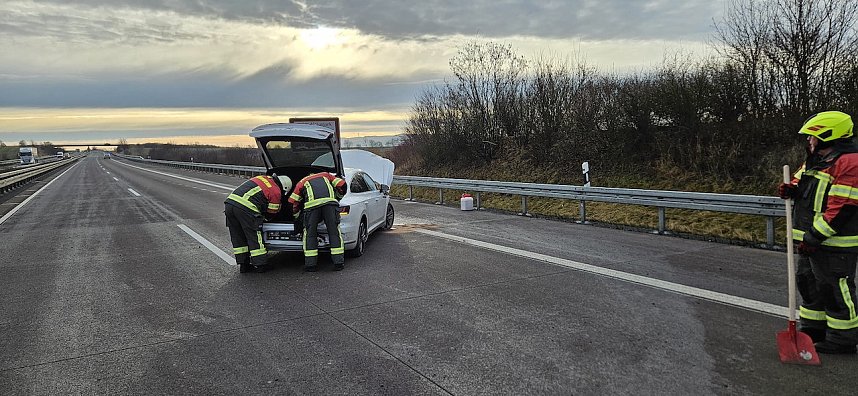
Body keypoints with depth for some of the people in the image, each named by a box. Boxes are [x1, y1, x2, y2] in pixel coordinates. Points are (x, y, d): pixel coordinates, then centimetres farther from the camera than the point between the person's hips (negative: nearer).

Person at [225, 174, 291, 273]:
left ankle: (242, 265, 23)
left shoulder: (263, 178, 24)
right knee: (254, 237, 5)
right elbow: (271, 213, 10)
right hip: (245, 208, -8)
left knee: (238, 238, 16)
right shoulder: (276, 192, 2)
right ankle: (260, 265, 12)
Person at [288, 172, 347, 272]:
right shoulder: (325, 175, 37)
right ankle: (339, 263, 8)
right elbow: (342, 185, 25)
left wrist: (297, 217, 42)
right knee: (334, 232, 8)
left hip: (311, 204, -1)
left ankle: (310, 264, 10)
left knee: (310, 234, 10)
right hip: (330, 201, 1)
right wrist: (337, 198, 42)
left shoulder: (301, 182, 34)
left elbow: (293, 202, 29)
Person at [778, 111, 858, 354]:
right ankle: (813, 329, 34)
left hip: (835, 244, -10)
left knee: (837, 291, -1)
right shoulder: (815, 160, 13)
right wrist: (791, 189, -1)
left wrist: (815, 236, -23)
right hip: (811, 240, 10)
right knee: (810, 284, 19)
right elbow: (801, 182, 25)